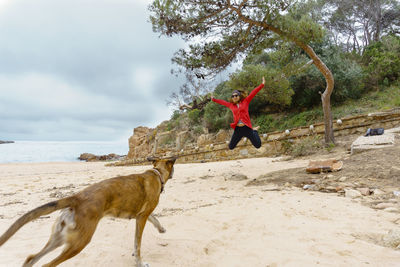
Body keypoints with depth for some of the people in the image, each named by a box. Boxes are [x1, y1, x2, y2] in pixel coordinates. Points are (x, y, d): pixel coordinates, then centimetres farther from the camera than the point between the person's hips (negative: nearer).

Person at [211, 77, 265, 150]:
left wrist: (262, 84, -3)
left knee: (258, 145, -1)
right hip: (237, 129, 3)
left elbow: (253, 93, 1)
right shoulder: (231, 105, 12)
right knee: (231, 147, 6)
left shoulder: (245, 101, 6)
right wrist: (214, 99, 36)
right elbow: (222, 102, 26)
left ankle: (254, 131, 29)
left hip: (247, 128, -2)